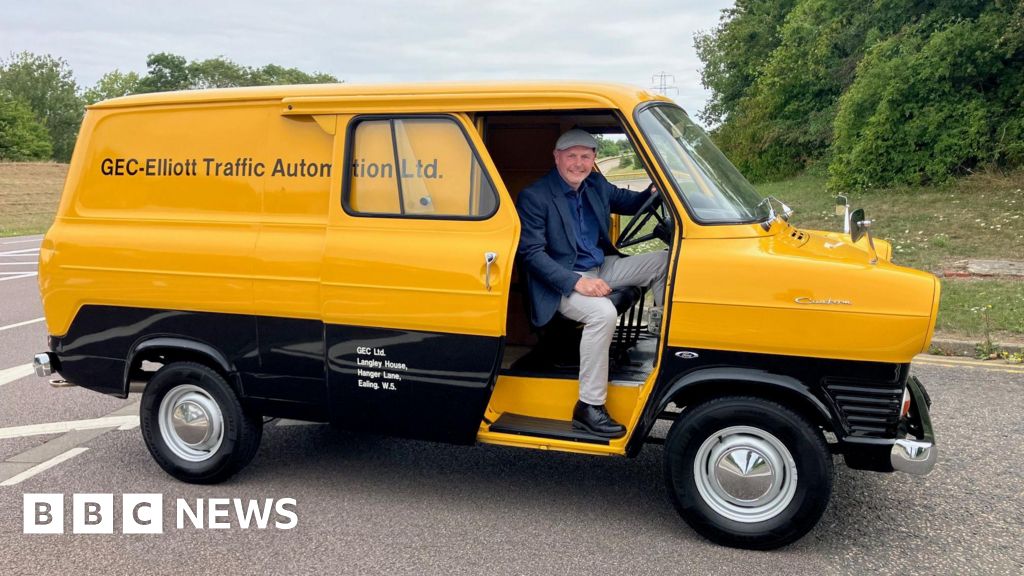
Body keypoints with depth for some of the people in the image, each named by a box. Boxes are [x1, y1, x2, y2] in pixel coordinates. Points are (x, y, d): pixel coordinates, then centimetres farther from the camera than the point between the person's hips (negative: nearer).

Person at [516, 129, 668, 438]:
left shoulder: (597, 184, 7)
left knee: (664, 260, -2)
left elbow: (628, 202, 21)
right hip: (561, 281, -8)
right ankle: (588, 408, -27)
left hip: (602, 267, 8)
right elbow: (532, 252, -18)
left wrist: (654, 191, -5)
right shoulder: (533, 197, -13)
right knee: (603, 313, -36)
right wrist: (577, 282, -28)